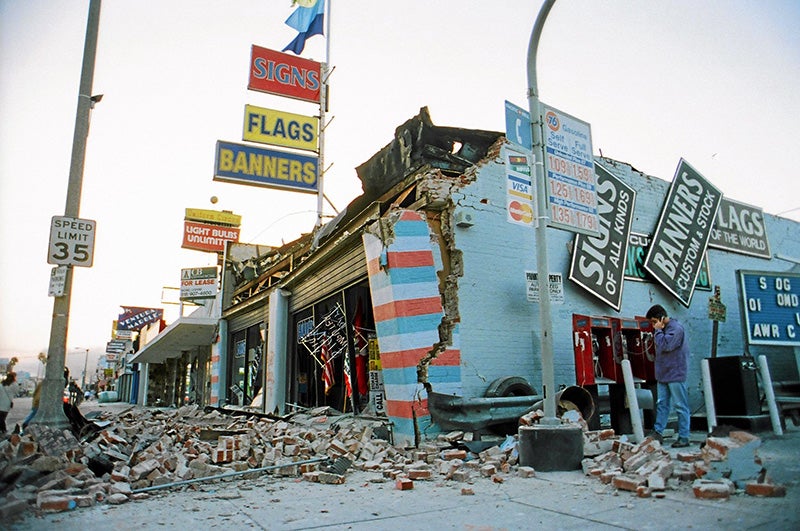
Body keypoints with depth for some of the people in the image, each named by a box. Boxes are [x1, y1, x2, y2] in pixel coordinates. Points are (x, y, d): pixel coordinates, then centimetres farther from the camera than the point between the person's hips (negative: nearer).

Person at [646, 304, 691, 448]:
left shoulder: (676, 328, -14)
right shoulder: (664, 329, 14)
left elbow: (664, 345, -22)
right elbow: (658, 344, 19)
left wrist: (658, 331, -13)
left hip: (675, 374, -9)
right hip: (663, 374, 9)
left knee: (681, 406, 0)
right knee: (662, 404, 9)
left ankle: (684, 437, 6)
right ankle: (658, 432, 12)